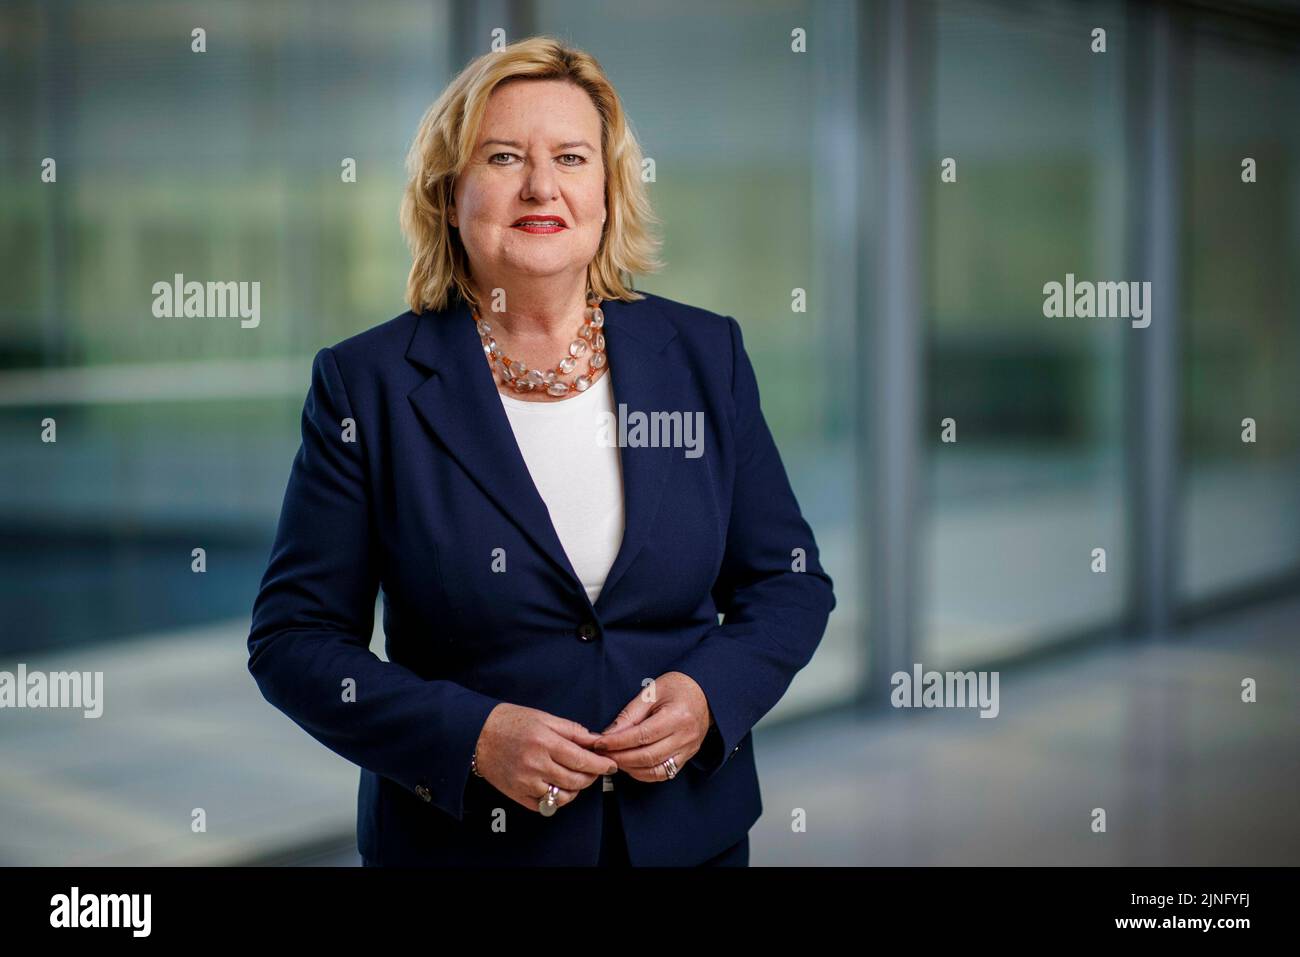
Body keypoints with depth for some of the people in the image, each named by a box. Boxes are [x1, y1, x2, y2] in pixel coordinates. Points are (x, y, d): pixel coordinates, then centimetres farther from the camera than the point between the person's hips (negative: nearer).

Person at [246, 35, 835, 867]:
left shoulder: (704, 355, 0)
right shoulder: (366, 384, -7)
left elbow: (791, 580, 5)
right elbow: (293, 639, -7)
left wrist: (709, 694, -14)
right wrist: (471, 735, -20)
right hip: (460, 838, -2)